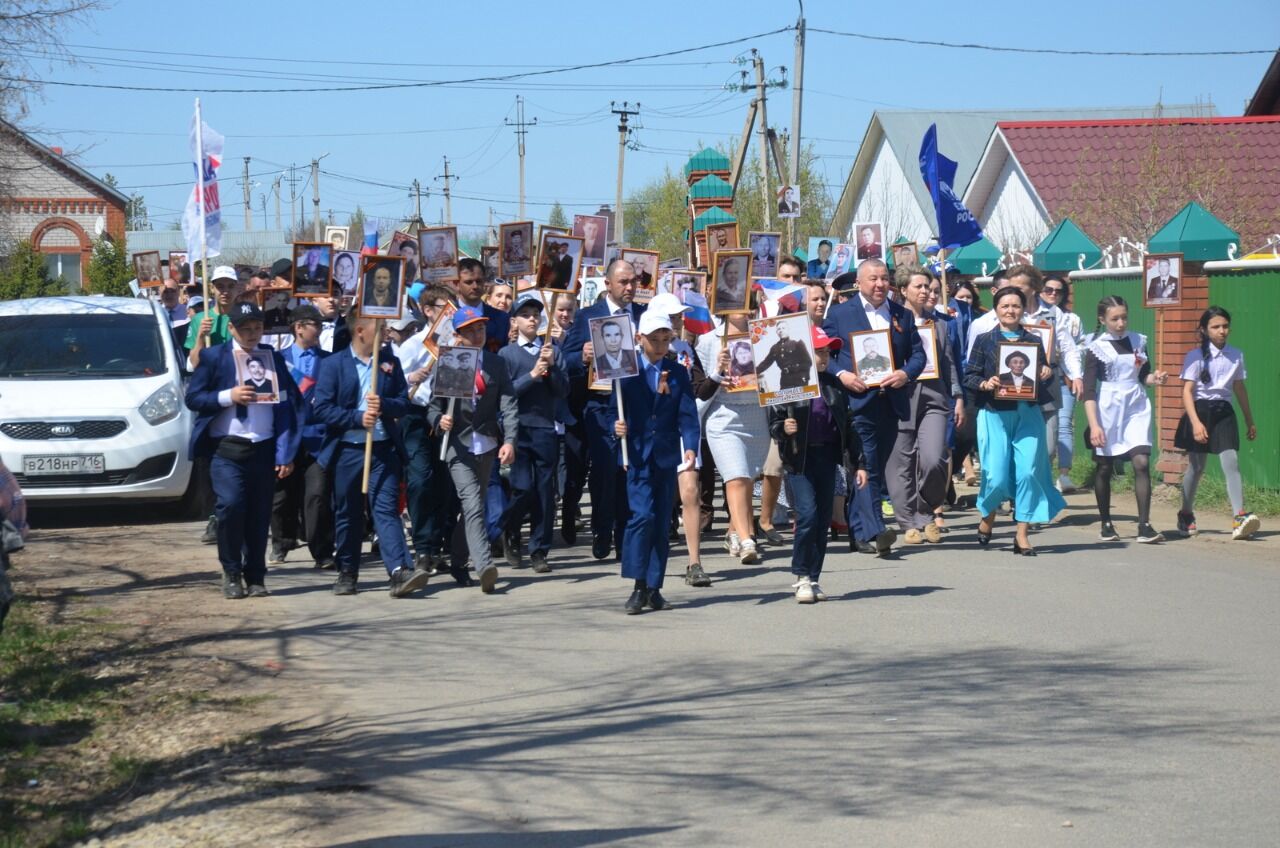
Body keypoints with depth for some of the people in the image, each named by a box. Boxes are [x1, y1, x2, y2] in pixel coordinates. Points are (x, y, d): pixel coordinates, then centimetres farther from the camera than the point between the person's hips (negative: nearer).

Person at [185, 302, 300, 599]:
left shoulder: (273, 358, 10)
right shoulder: (213, 357, 5)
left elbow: (287, 406, 6)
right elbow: (193, 398, 1)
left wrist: (285, 453, -2)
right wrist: (228, 396, -14)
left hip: (264, 449, 2)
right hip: (227, 448, -2)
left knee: (259, 515, 3)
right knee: (230, 505, -16)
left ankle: (255, 577, 16)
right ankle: (231, 574, 0)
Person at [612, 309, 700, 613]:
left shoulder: (678, 373, 9)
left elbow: (688, 415, 2)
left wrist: (690, 446, -13)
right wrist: (617, 426, -20)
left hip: (667, 457, 3)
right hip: (638, 454, -3)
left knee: (661, 522, 5)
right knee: (642, 515, -16)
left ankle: (654, 586, 12)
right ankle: (639, 586, -12)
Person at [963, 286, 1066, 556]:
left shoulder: (1034, 341, 12)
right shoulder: (984, 341, 6)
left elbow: (1044, 380, 15)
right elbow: (969, 376, 3)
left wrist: (1047, 373, -6)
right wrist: (985, 384, -16)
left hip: (1028, 414, 2)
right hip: (994, 414, -2)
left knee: (1028, 471, -8)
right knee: (996, 476, -6)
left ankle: (1022, 535, 1)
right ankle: (987, 517, 25)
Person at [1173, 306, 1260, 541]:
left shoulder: (1236, 356, 7)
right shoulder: (1195, 356, -6)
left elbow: (1239, 389, 19)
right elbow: (1187, 391, -10)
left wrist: (1250, 421, 23)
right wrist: (1196, 422, -22)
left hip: (1224, 411, 3)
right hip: (1200, 410, -3)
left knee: (1231, 462, -13)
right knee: (1196, 466, 7)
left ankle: (1239, 518, -22)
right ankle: (1186, 515, 26)